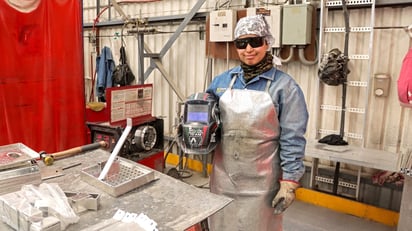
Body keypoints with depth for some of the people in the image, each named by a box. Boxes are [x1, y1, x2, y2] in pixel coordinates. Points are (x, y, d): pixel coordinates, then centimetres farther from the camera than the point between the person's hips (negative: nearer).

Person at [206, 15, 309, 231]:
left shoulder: (284, 86, -9)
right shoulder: (222, 80, 3)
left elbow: (292, 140, -10)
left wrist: (289, 181, -12)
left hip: (260, 180, -4)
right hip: (223, 176, 4)